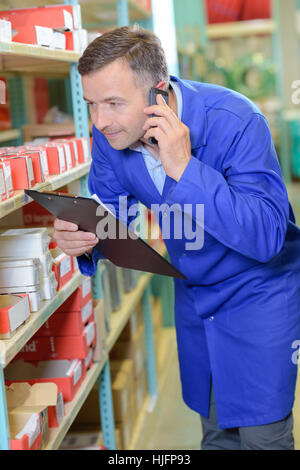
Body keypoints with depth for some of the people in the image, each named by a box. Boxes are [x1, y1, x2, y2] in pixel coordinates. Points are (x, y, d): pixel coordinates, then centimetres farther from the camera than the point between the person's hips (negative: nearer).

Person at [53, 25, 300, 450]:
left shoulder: (234, 122, -31)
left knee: (262, 435, -1)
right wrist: (83, 238, -26)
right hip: (194, 293, 5)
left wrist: (184, 169, -44)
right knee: (216, 431, 18)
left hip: (260, 289, -5)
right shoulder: (110, 134, -13)